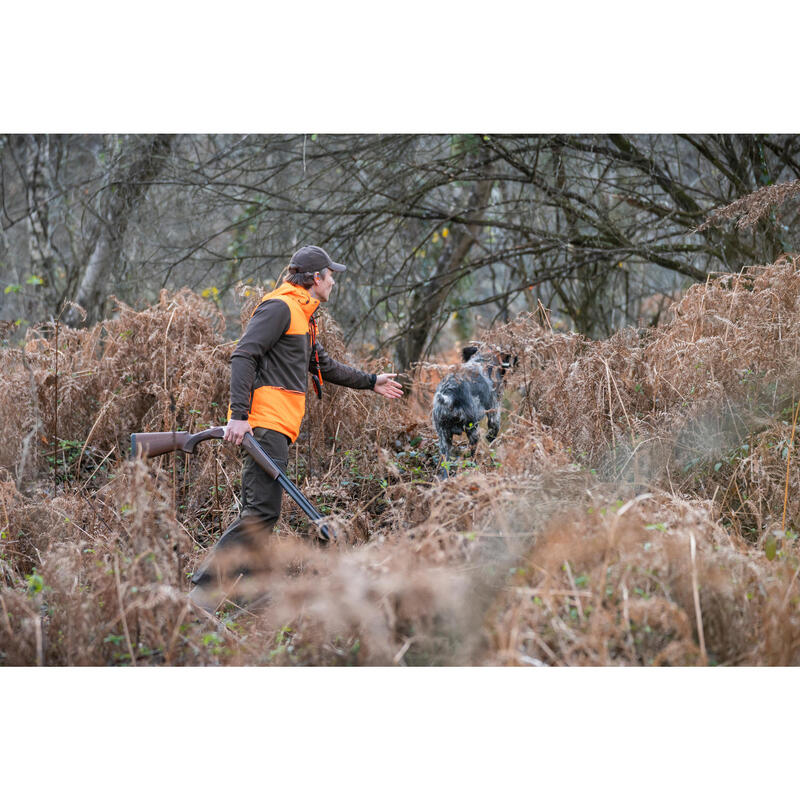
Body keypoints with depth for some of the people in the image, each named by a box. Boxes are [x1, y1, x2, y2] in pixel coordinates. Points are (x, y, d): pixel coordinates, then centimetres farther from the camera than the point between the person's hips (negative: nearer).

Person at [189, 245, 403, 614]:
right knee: (262, 511, -18)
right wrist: (239, 414, -24)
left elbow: (324, 365, 40)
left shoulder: (302, 317, 26)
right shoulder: (280, 307, -7)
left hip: (276, 428, 11)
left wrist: (371, 382, 45)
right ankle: (204, 591, -22)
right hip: (265, 423, -11)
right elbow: (243, 356, -16)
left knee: (258, 513, 8)